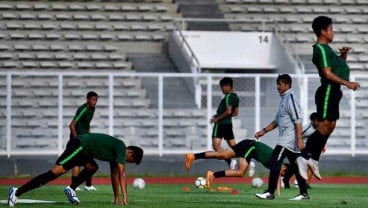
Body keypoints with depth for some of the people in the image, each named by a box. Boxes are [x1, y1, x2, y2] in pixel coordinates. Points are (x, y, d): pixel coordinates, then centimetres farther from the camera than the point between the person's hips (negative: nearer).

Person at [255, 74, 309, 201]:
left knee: (274, 163, -10)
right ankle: (304, 193, 10)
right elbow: (277, 120, 26)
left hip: (288, 140, -10)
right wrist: (264, 131, 21)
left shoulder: (291, 98, -13)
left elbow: (298, 120, -20)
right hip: (285, 139, 10)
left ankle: (270, 192, -8)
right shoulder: (284, 99, 18)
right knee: (296, 166, 9)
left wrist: (299, 139, -25)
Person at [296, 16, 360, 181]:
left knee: (330, 126, 10)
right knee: (324, 126, -13)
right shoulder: (321, 49, -13)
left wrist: (343, 56, 11)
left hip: (333, 92, 10)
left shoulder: (326, 49, 19)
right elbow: (328, 74, -20)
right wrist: (347, 83, -19)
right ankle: (305, 158, -10)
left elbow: (338, 68, 28)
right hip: (328, 91, -10)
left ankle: (313, 159, 14)